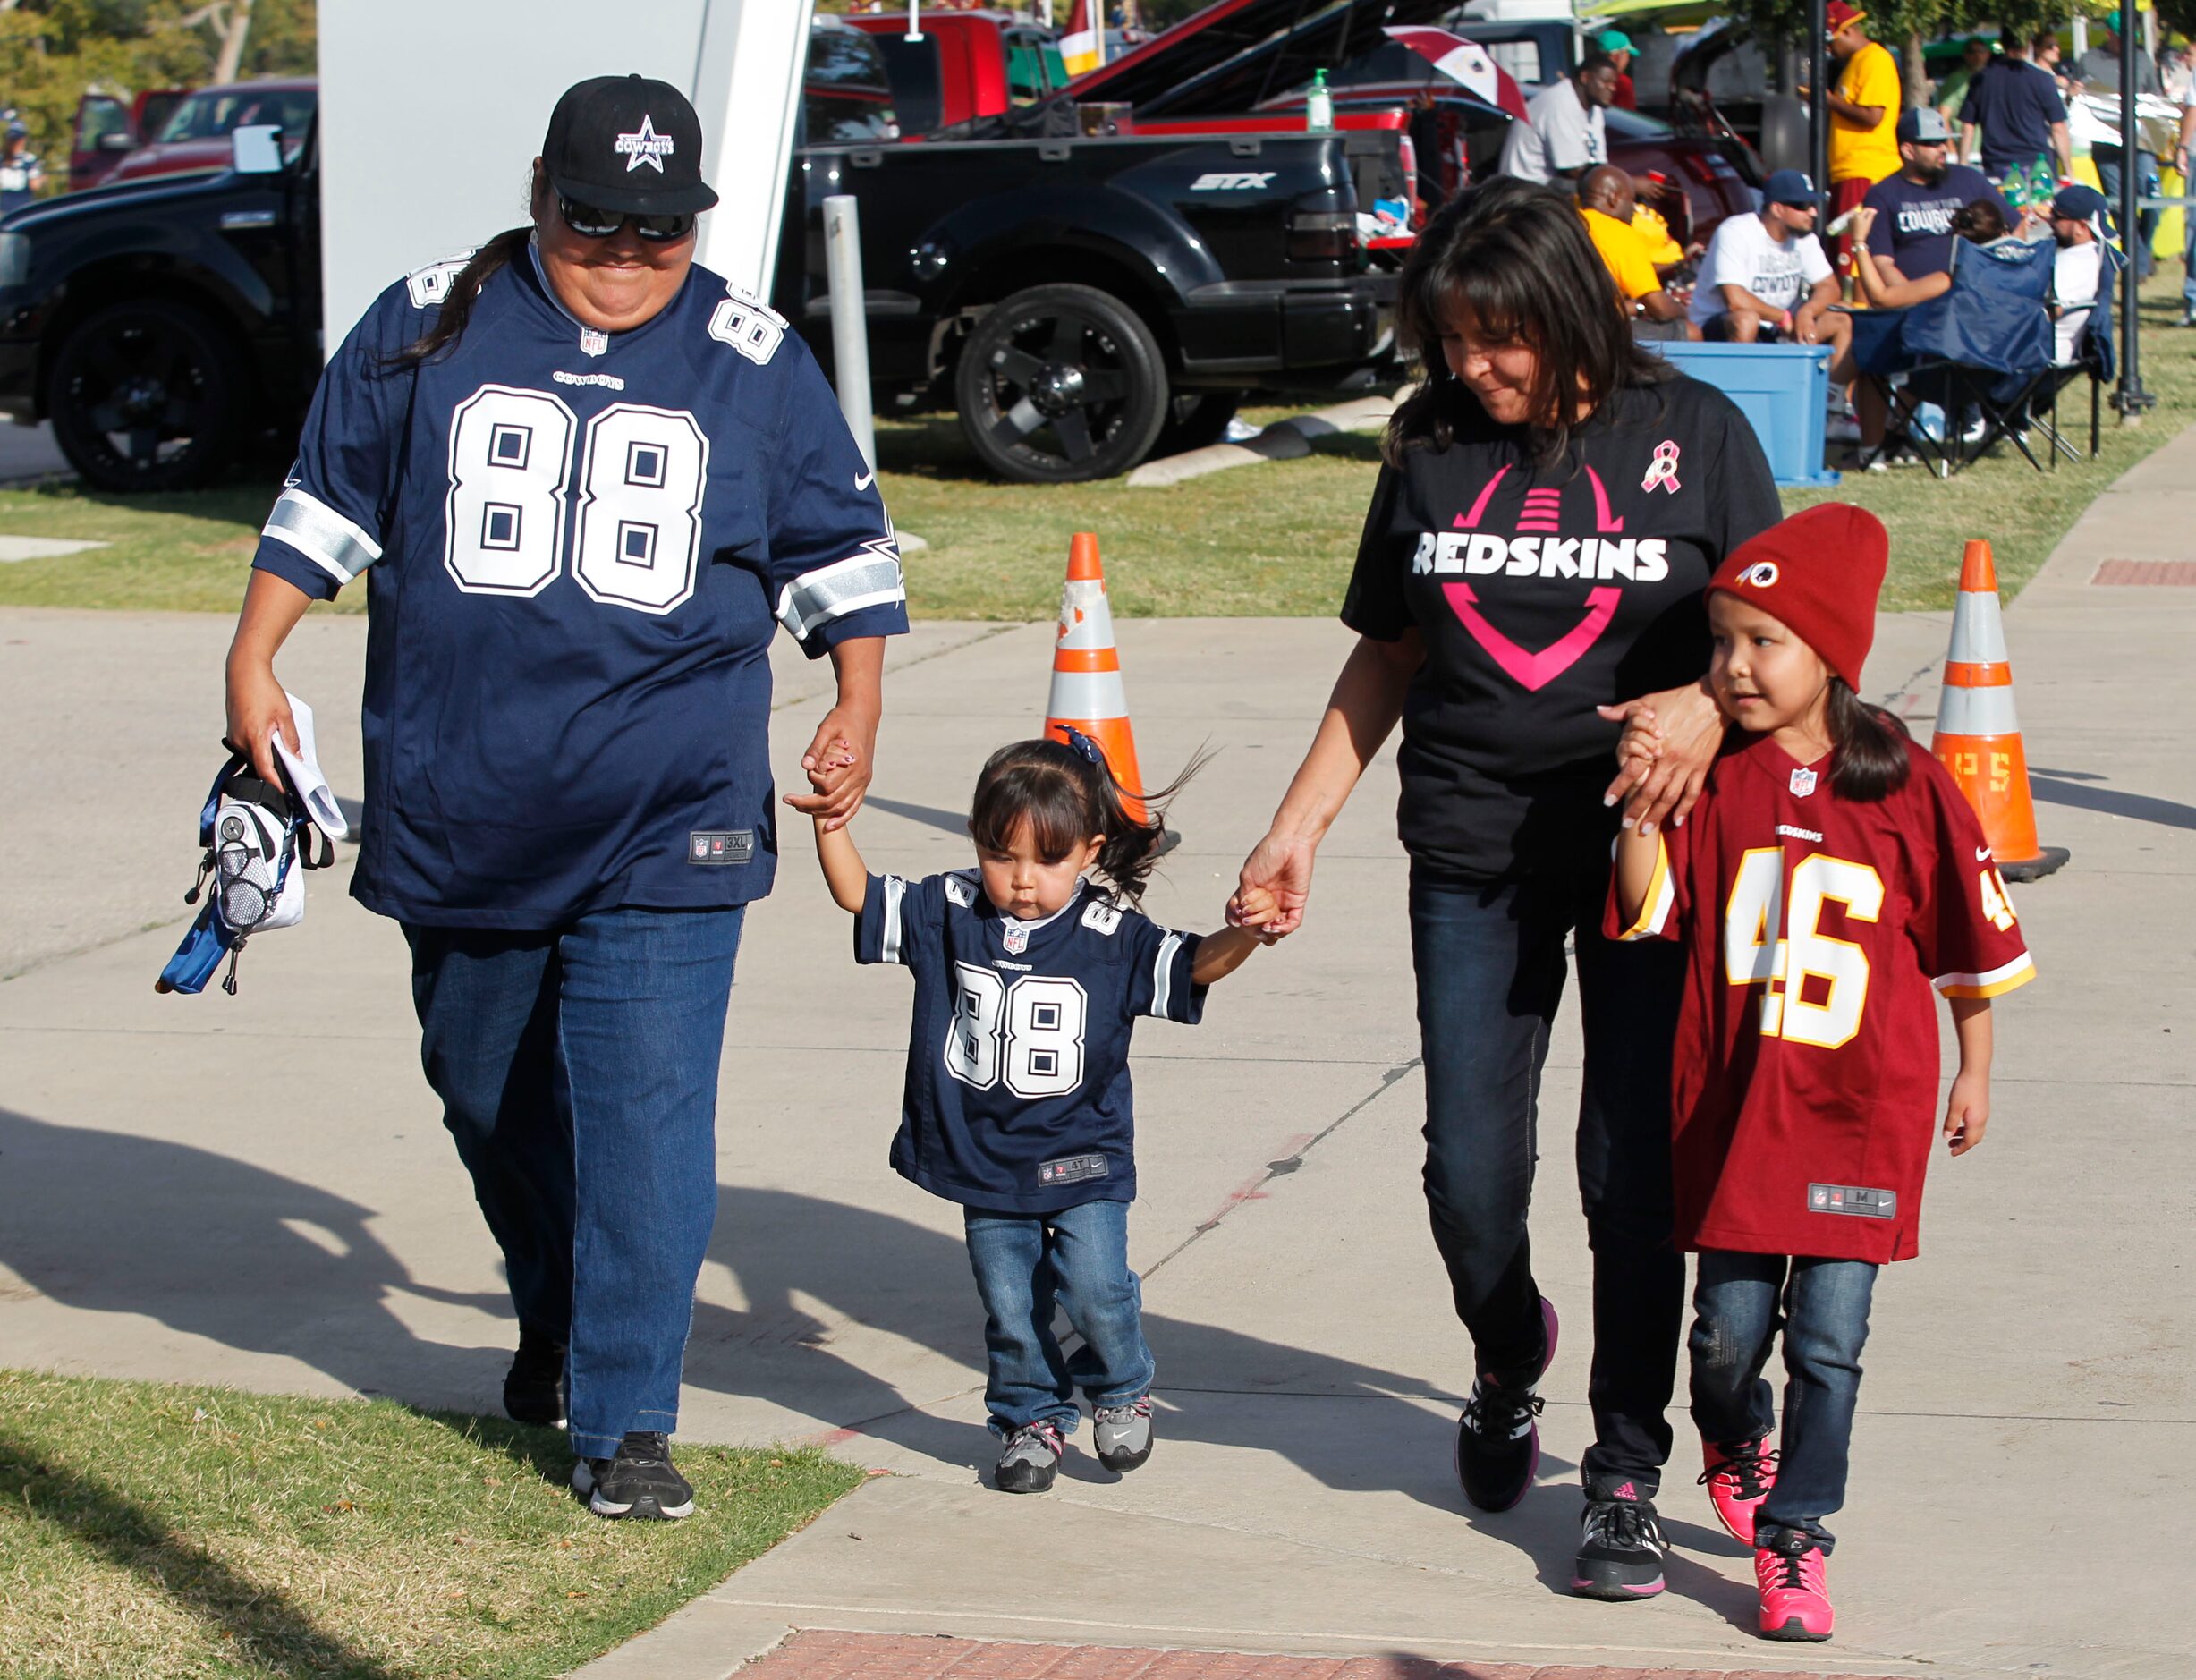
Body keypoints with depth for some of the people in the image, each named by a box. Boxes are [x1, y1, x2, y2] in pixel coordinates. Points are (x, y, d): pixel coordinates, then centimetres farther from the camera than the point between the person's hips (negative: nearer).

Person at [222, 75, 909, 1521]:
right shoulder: (428, 331, 4)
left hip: (668, 826, -2)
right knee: (486, 1088, 17)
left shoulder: (756, 365, 4)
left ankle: (626, 1419, -7)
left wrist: (857, 712, 0)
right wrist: (254, 658, 4)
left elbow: (842, 547, 11)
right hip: (456, 814, 2)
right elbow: (327, 501, 12)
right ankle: (554, 1321, 43)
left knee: (644, 1111, -12)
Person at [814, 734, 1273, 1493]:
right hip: (983, 1160, 2)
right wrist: (831, 823, -14)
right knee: (1009, 1309, 8)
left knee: (1094, 1289, -12)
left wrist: (1244, 934, -33)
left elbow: (1193, 964, -13)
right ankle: (1033, 1420, 28)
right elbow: (858, 896, 1)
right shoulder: (947, 914, -2)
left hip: (1082, 1160, -2)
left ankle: (1123, 1391, 16)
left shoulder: (1111, 936, -8)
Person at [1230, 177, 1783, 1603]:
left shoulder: (1693, 435, -2)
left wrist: (1709, 708, -19)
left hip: (1646, 845, -2)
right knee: (1469, 1174, 2)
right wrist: (1299, 827, 9)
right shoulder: (1434, 446, 6)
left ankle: (1628, 1475, 10)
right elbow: (1388, 658, 14)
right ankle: (1507, 1364, 35)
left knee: (1632, 1173, -3)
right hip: (1474, 852, 3)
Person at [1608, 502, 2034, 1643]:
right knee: (1729, 1328, 6)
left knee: (1829, 1341, -1)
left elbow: (1973, 938, 5)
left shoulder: (1906, 787, -5)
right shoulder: (1711, 778, -1)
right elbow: (1648, 911, -7)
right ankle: (1733, 1439, 38)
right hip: (1733, 1103, 1)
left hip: (1863, 1108, -1)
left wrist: (1974, 1069, 12)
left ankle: (1794, 1535, 12)